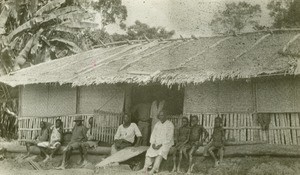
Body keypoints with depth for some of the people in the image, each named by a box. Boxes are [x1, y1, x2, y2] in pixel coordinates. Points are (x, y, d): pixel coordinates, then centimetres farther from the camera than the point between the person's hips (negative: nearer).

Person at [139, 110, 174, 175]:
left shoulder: (170, 125, -3)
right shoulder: (157, 124, 15)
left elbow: (169, 138, -11)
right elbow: (153, 135, 12)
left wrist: (161, 144, -19)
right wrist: (153, 143, -6)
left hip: (166, 143, -5)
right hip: (156, 143, 5)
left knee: (160, 153, -32)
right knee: (149, 152, -20)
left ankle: (154, 169, -41)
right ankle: (145, 168, -31)